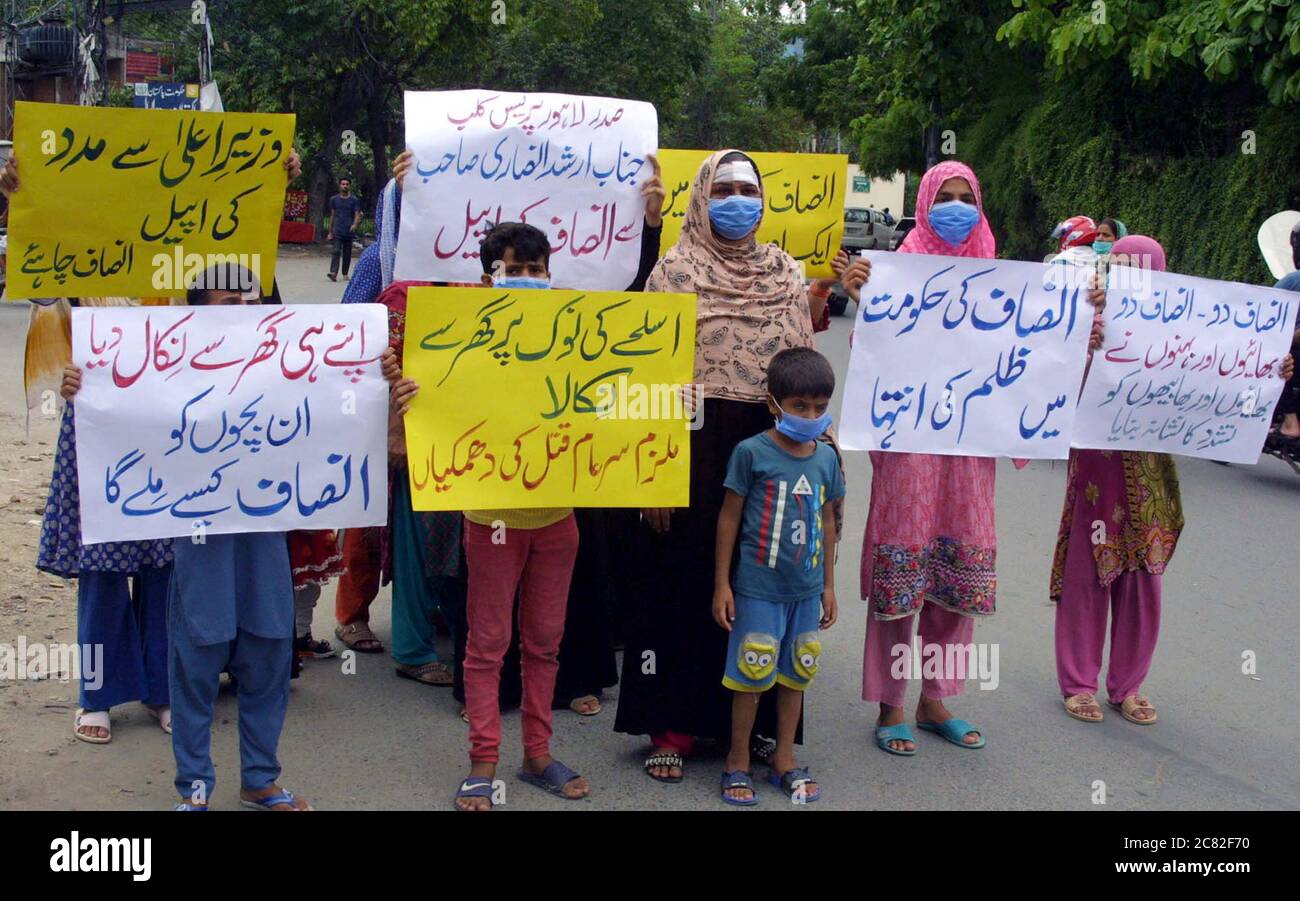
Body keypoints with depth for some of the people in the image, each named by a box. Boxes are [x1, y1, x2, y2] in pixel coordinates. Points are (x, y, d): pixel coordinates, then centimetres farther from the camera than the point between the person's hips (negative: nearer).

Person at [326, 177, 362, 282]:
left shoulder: (354, 200, 6)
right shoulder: (334, 199, 10)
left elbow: (357, 215, 0)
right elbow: (332, 216, 14)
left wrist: (355, 224, -22)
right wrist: (330, 232, 11)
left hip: (349, 231, 1)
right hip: (337, 231, -1)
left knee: (347, 254, 6)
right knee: (336, 251, -15)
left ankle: (345, 273, 18)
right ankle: (333, 273, -26)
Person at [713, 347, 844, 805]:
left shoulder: (826, 457, 3)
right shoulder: (751, 452, -11)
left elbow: (827, 521, 12)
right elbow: (729, 518, -6)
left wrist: (828, 585, 15)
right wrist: (721, 584, -6)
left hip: (806, 589, 5)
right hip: (758, 587, -5)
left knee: (795, 675, 14)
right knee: (751, 676, 2)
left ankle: (784, 759, 28)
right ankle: (737, 763, 18)